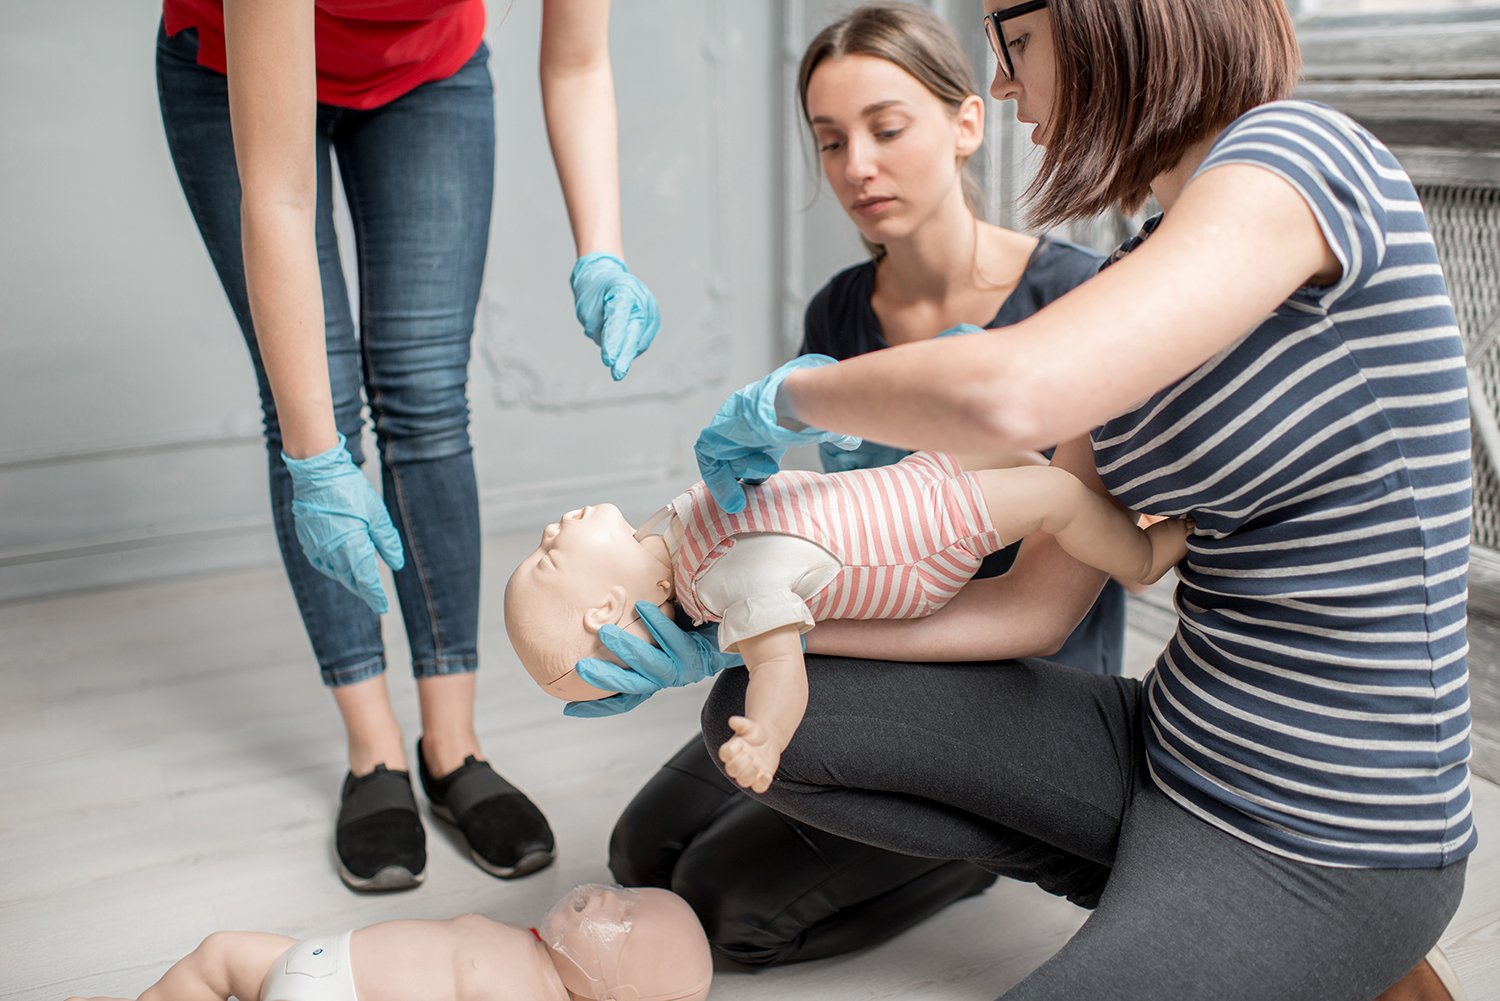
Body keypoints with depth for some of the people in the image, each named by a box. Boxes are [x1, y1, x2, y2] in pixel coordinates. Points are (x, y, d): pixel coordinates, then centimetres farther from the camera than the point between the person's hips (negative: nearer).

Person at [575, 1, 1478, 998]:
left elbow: (1011, 393, -35)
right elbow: (1034, 605, 5)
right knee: (758, 714, 3)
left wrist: (786, 397, -14)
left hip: (1324, 844, -8)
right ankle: (1162, 906, 8)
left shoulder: (1302, 153, -17)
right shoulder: (1142, 273, 8)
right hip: (1172, 750, 8)